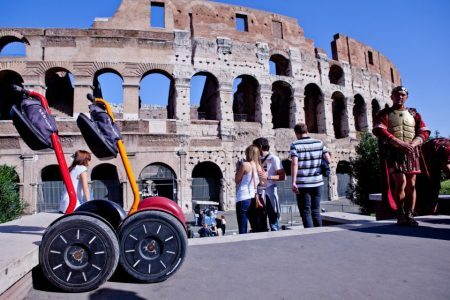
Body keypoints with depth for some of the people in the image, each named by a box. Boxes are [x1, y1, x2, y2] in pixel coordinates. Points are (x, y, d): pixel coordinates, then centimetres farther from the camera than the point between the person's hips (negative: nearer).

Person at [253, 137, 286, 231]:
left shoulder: (273, 158, -5)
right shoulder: (258, 159, 13)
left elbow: (283, 176, -8)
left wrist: (268, 177, -16)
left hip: (270, 192, -6)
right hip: (259, 192, 6)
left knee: (273, 219, -1)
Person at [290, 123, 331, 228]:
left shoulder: (295, 145, -6)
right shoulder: (319, 143, 5)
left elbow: (294, 164, -18)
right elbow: (329, 160, 1)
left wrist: (293, 182, -18)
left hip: (302, 184, -4)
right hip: (317, 182, 4)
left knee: (306, 212, 4)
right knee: (316, 211, 16)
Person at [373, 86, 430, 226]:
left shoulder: (414, 114, 18)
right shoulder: (384, 113, 7)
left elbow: (424, 132, 10)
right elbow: (379, 130, -11)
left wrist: (413, 143, -11)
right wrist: (399, 142, -20)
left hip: (411, 153, 4)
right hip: (393, 153, -4)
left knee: (411, 185, 2)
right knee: (401, 182, -15)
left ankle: (409, 216, 10)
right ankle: (400, 215, 0)